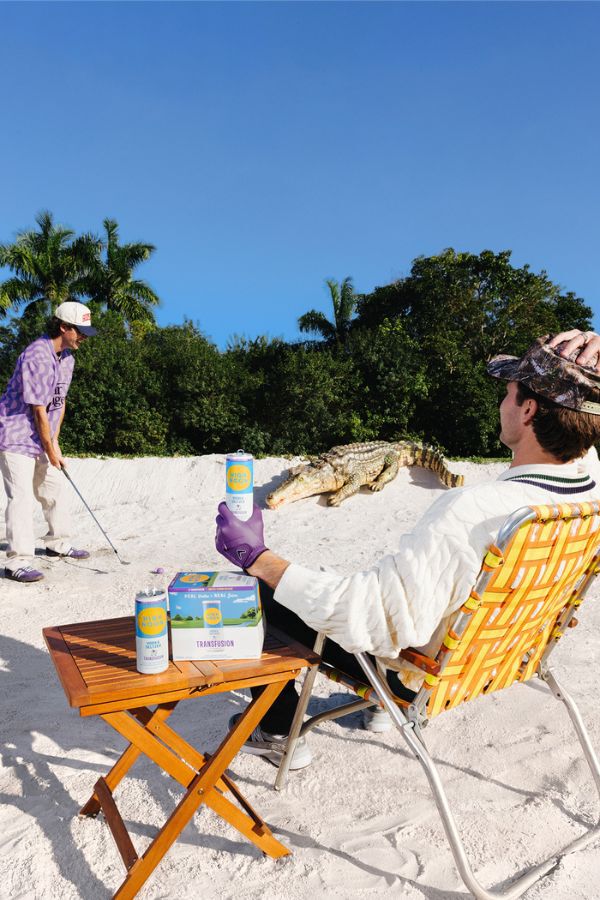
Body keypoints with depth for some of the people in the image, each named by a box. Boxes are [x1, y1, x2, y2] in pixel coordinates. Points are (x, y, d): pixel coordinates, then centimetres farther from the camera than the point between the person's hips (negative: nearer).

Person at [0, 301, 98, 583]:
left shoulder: (67, 357, 6)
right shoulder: (36, 355, -23)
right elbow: (39, 410, -22)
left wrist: (54, 441, 5)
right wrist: (51, 451, -15)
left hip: (41, 439, 9)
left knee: (53, 490, 17)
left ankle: (58, 543, 32)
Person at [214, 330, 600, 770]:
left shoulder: (472, 511, -40)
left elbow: (377, 616, -38)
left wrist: (258, 558, -32)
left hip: (420, 670, -7)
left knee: (263, 594, 5)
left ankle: (279, 735, 24)